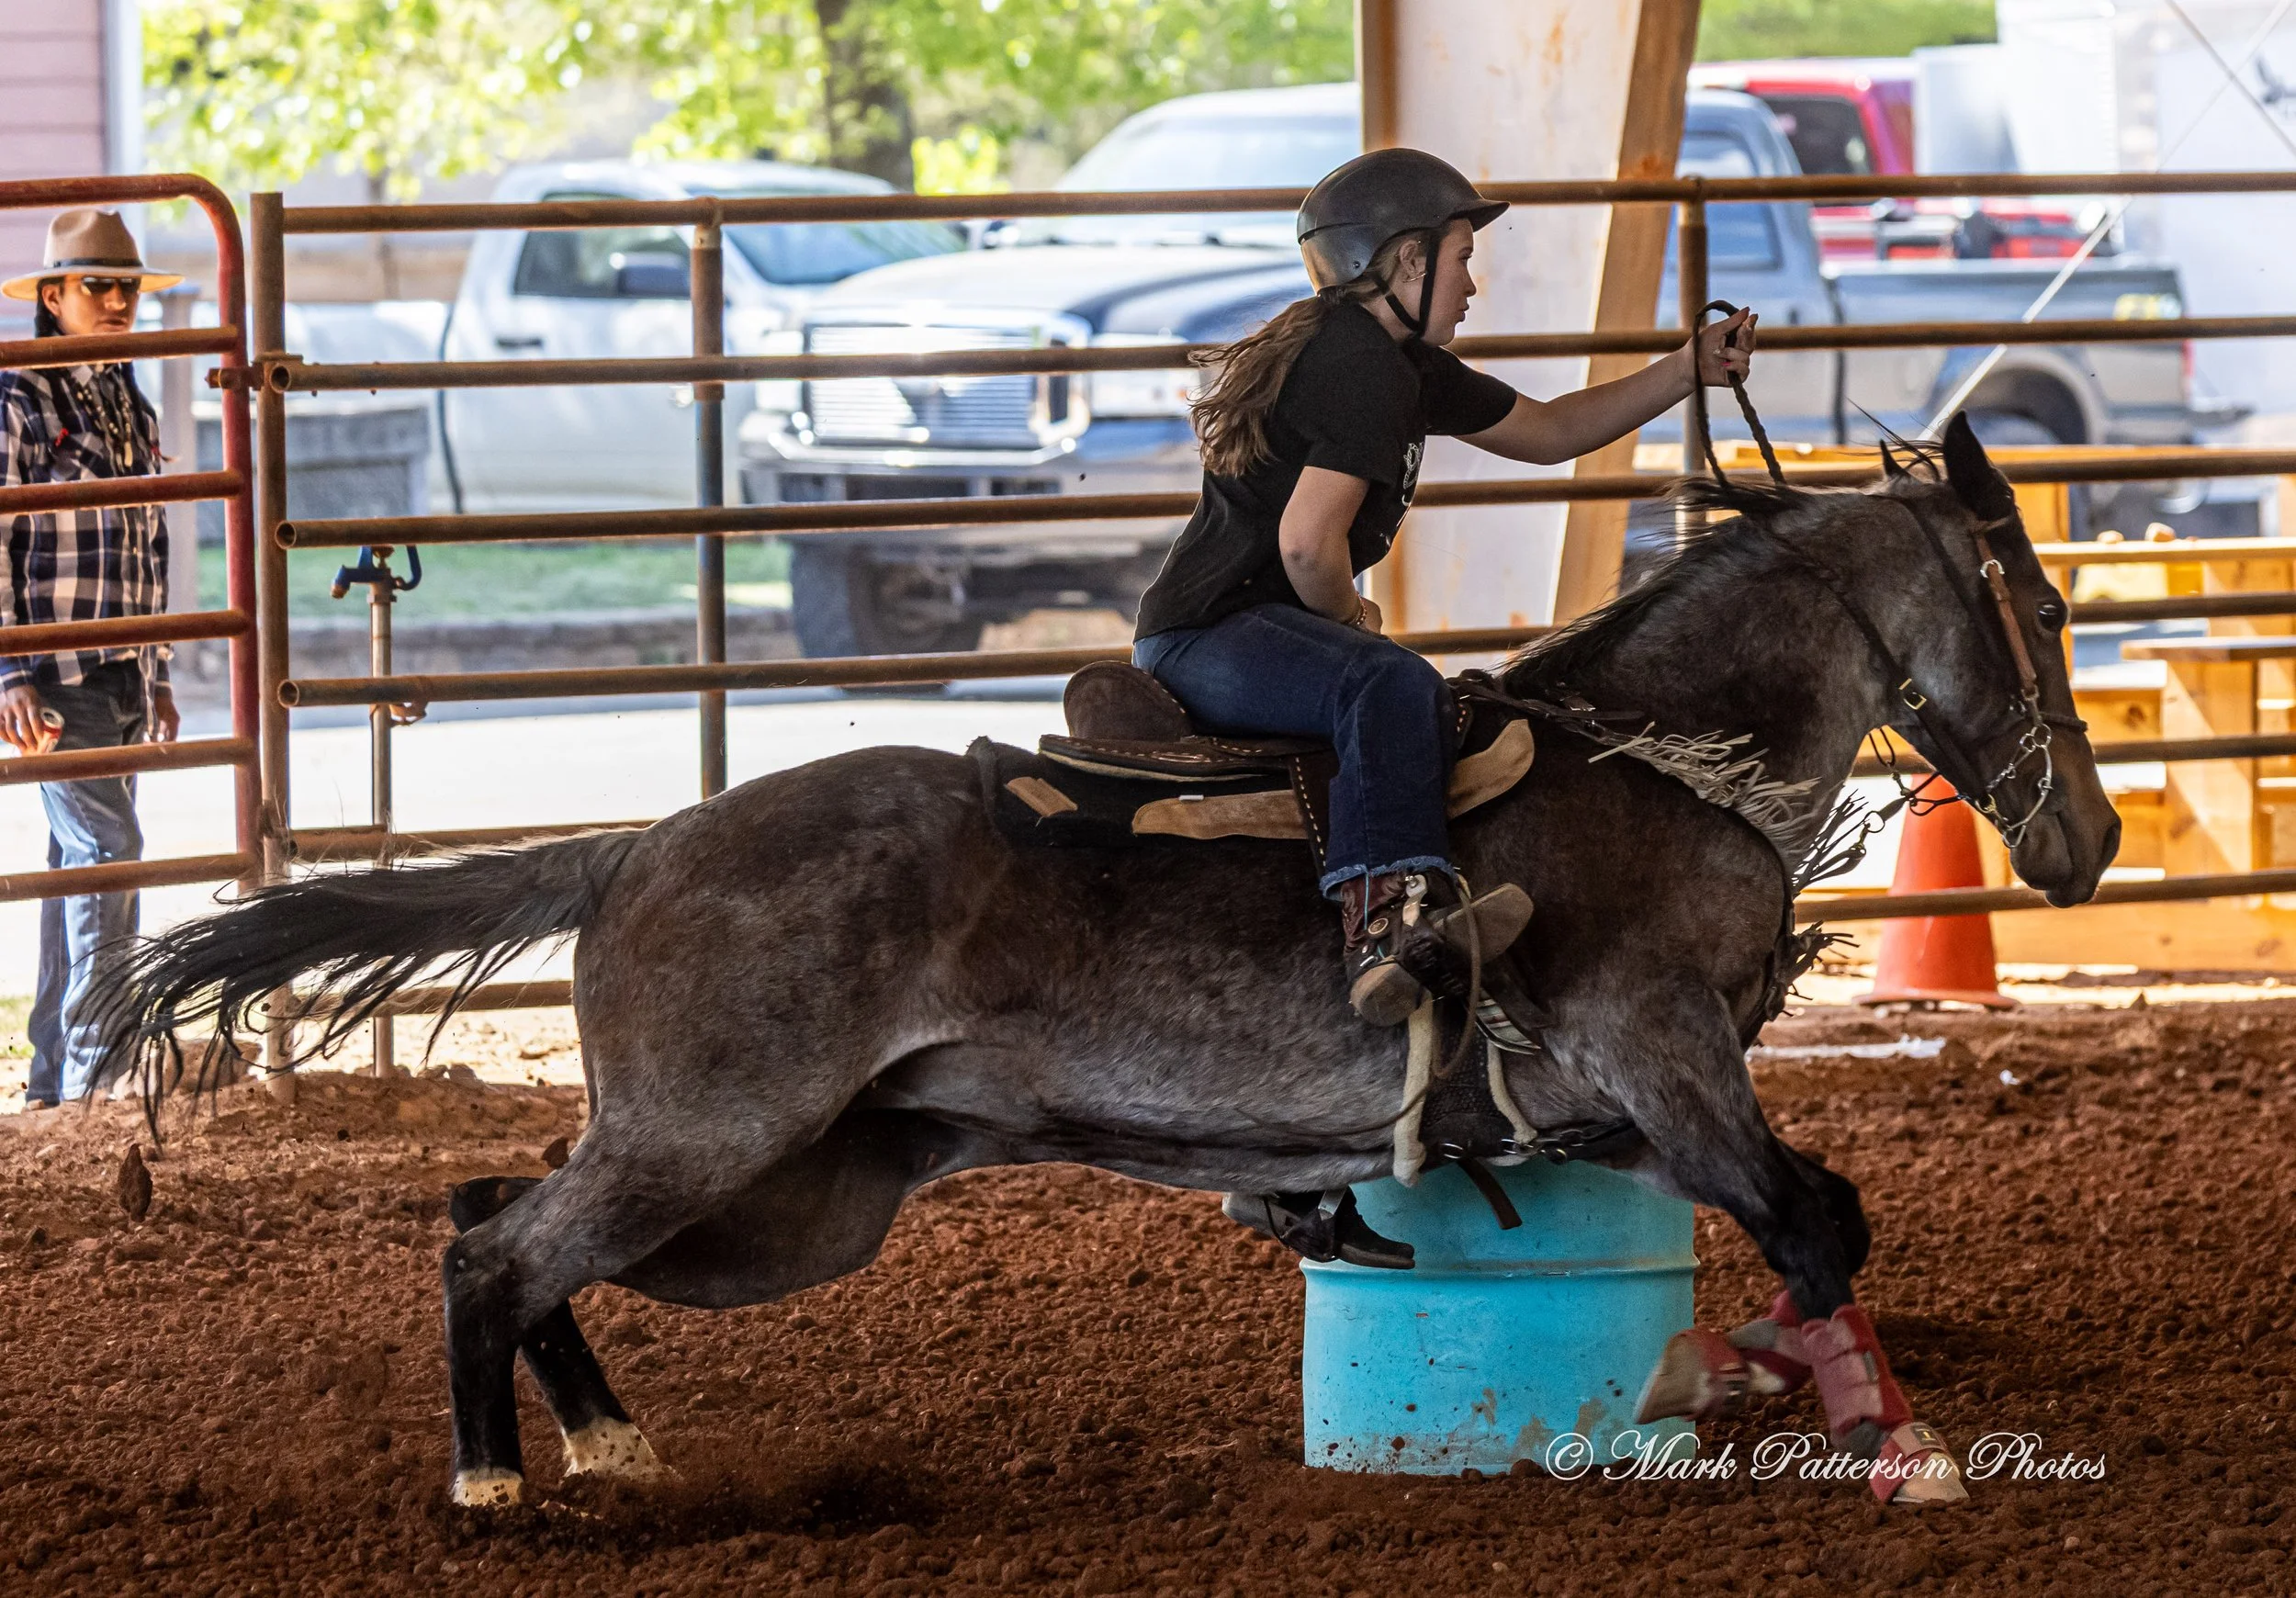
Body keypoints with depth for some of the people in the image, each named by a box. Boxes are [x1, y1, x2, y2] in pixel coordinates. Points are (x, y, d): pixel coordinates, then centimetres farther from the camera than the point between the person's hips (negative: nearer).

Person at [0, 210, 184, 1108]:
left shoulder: (130, 407, 14)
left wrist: (158, 681, 20)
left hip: (121, 676, 8)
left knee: (81, 864, 10)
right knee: (105, 849, -15)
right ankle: (94, 1068, -15)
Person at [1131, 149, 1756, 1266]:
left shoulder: (1405, 366, 19)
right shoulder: (1361, 366, -13)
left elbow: (1547, 432, 29)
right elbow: (1309, 544, -22)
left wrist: (1690, 371, 22)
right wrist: (1353, 621, -3)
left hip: (1255, 639, 11)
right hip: (1209, 635, -11)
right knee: (1393, 689, -34)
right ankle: (1388, 930, -58)